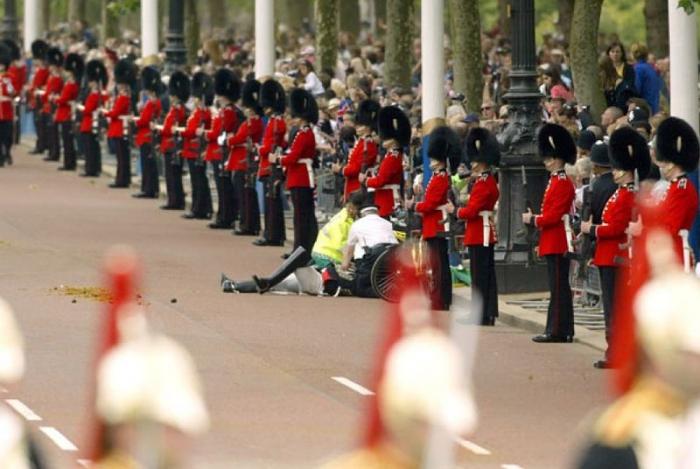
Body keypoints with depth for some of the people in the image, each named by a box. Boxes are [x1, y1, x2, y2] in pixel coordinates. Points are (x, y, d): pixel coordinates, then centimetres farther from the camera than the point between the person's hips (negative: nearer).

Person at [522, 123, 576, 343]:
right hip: (554, 242, 10)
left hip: (557, 243, -10)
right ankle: (561, 330, 14)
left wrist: (533, 220, -9)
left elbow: (554, 216, -19)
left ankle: (558, 331, -7)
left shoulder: (562, 183, -15)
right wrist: (535, 218, 8)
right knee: (559, 286, 11)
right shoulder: (556, 181, 16)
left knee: (559, 287, -8)